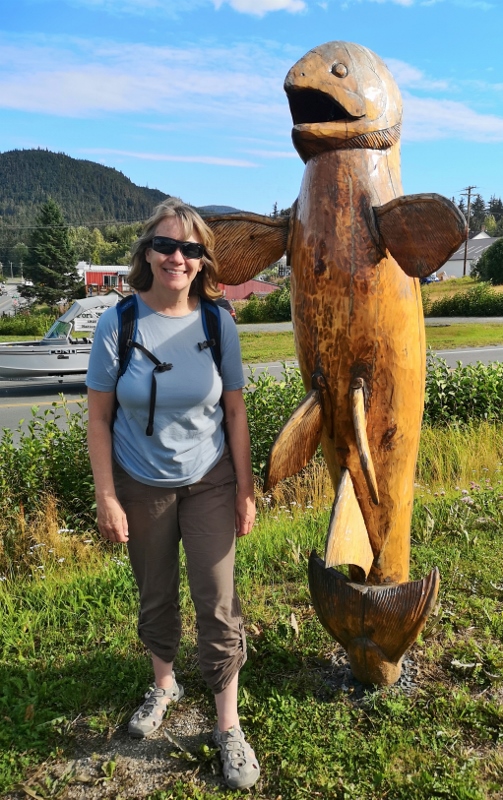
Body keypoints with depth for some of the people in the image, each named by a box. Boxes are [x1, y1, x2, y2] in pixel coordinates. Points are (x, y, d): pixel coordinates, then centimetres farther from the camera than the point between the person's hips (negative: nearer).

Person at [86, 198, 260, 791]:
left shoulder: (217, 323, -8)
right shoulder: (118, 324, -11)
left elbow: (235, 410, -2)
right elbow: (99, 418, -6)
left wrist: (245, 489, -1)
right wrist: (106, 497, -8)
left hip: (209, 482, 0)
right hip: (141, 486, 0)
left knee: (217, 602, 2)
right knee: (155, 596, 17)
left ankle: (228, 726, 22)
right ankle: (164, 684, 45)